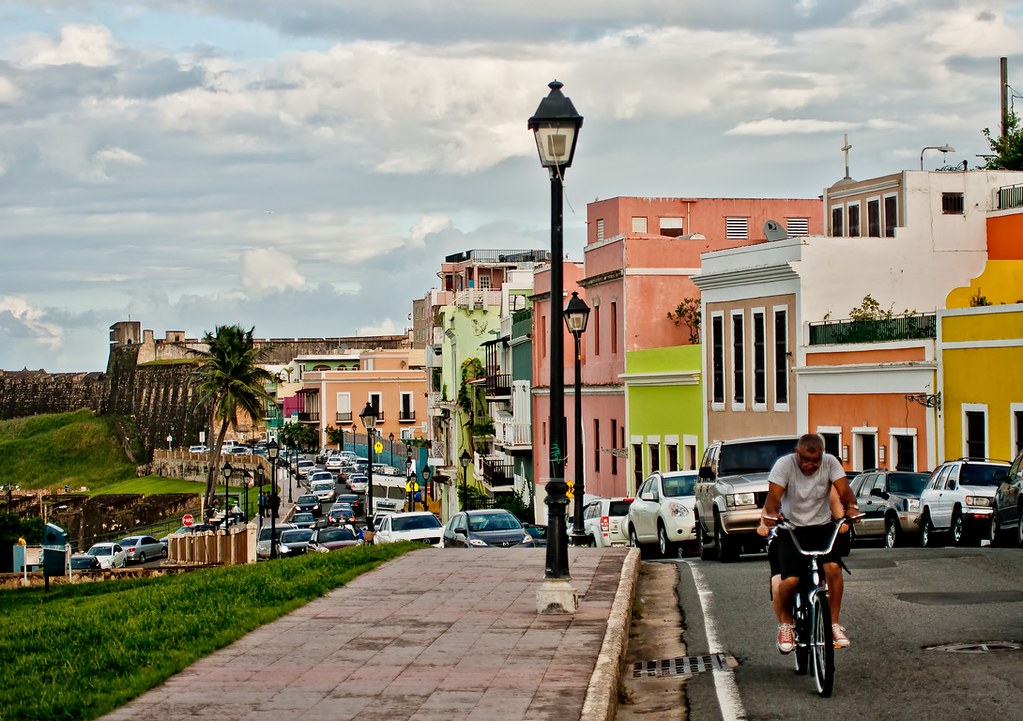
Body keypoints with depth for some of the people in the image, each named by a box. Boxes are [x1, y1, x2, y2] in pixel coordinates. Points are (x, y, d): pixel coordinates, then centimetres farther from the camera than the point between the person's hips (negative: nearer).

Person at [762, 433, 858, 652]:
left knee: (833, 567, -25)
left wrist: (850, 507, -37)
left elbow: (844, 490, -15)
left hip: (821, 527, 2)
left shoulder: (830, 463, -4)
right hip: (791, 528, -2)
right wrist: (771, 514, -43)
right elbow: (773, 496, -20)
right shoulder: (785, 464, -10)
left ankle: (834, 624, -9)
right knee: (790, 580, -20)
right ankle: (785, 624, 8)